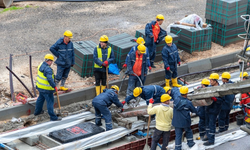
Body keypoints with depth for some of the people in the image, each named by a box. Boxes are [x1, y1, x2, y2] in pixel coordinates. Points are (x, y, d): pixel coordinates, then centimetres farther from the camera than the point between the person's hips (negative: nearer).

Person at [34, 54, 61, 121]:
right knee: (50, 102, 0)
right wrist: (54, 86, -26)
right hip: (46, 89, -9)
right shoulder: (48, 69, -28)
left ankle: (37, 111, 46)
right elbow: (50, 79, -37)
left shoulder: (41, 65, 1)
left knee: (40, 98, 29)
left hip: (39, 86, 9)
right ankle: (53, 117, 6)